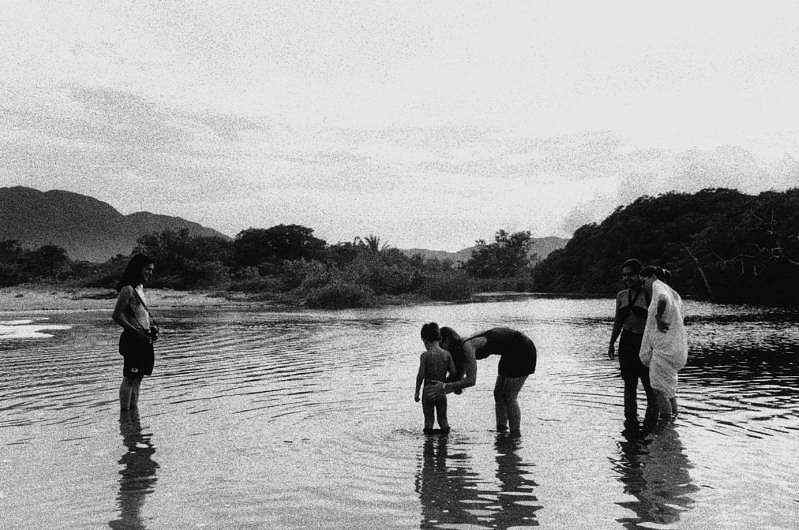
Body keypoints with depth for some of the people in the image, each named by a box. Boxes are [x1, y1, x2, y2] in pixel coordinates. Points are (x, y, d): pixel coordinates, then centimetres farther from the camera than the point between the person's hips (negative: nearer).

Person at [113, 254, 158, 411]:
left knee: (137, 378, 13)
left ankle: (134, 410, 21)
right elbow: (117, 316, -18)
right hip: (133, 339, -9)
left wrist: (153, 327, 9)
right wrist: (136, 332, -20)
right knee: (129, 379, -4)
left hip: (144, 340, 9)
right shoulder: (128, 289, -13)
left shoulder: (140, 288, 14)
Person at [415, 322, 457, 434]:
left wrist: (417, 392, -1)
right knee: (443, 419, 15)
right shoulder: (447, 354, -3)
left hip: (428, 392, -2)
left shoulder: (425, 355, -10)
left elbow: (421, 375, -10)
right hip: (442, 392, 2)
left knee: (429, 420, 9)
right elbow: (454, 373, -2)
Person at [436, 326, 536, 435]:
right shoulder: (462, 347, 6)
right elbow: (458, 380, 7)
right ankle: (501, 430, 14)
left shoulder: (467, 346, -23)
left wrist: (445, 386, -27)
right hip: (512, 352, 10)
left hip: (522, 349, -10)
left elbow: (471, 380, -30)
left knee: (509, 398, -5)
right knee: (499, 394, 10)